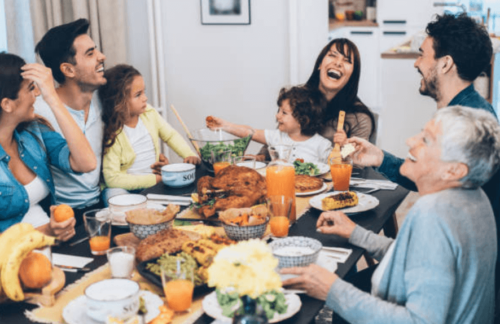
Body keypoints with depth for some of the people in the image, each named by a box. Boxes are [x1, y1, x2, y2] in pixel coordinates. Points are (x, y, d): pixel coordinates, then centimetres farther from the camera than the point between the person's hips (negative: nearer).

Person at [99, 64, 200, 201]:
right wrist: (152, 180, -22)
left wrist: (189, 155, -4)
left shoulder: (149, 113, 0)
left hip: (155, 179, 6)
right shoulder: (112, 133, -20)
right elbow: (112, 178, -22)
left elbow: (170, 135, 14)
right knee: (114, 194, -36)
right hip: (127, 187, -6)